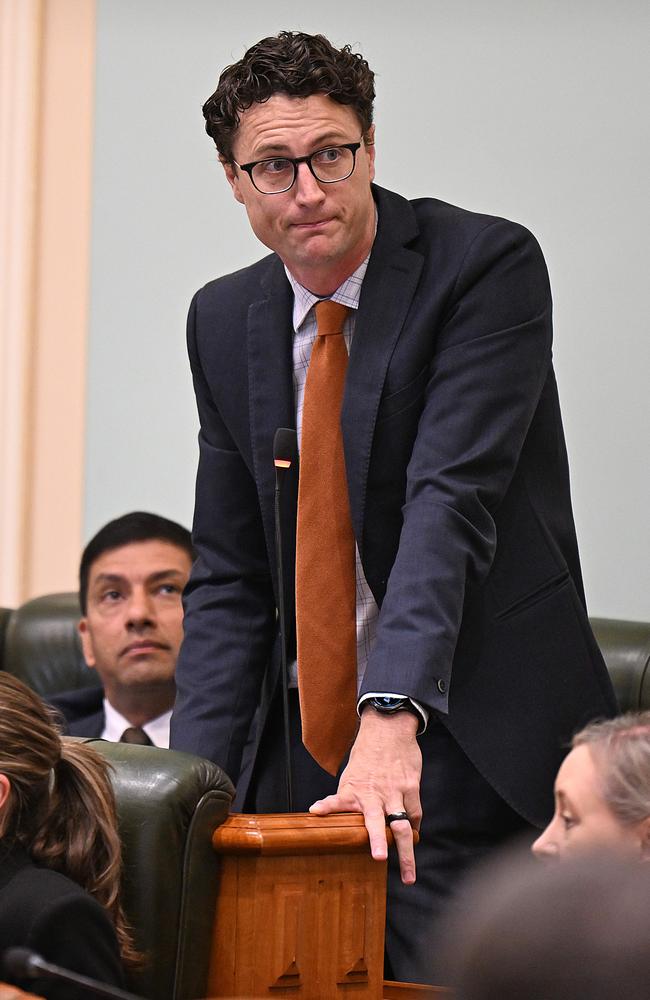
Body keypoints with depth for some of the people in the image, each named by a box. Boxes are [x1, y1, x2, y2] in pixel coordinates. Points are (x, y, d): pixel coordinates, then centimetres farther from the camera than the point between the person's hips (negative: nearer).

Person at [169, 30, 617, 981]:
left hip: (470, 752, -5)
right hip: (301, 762, 5)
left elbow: (453, 500, -21)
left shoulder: (486, 263, -9)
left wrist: (393, 716, -33)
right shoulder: (224, 320, 8)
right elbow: (227, 580, 9)